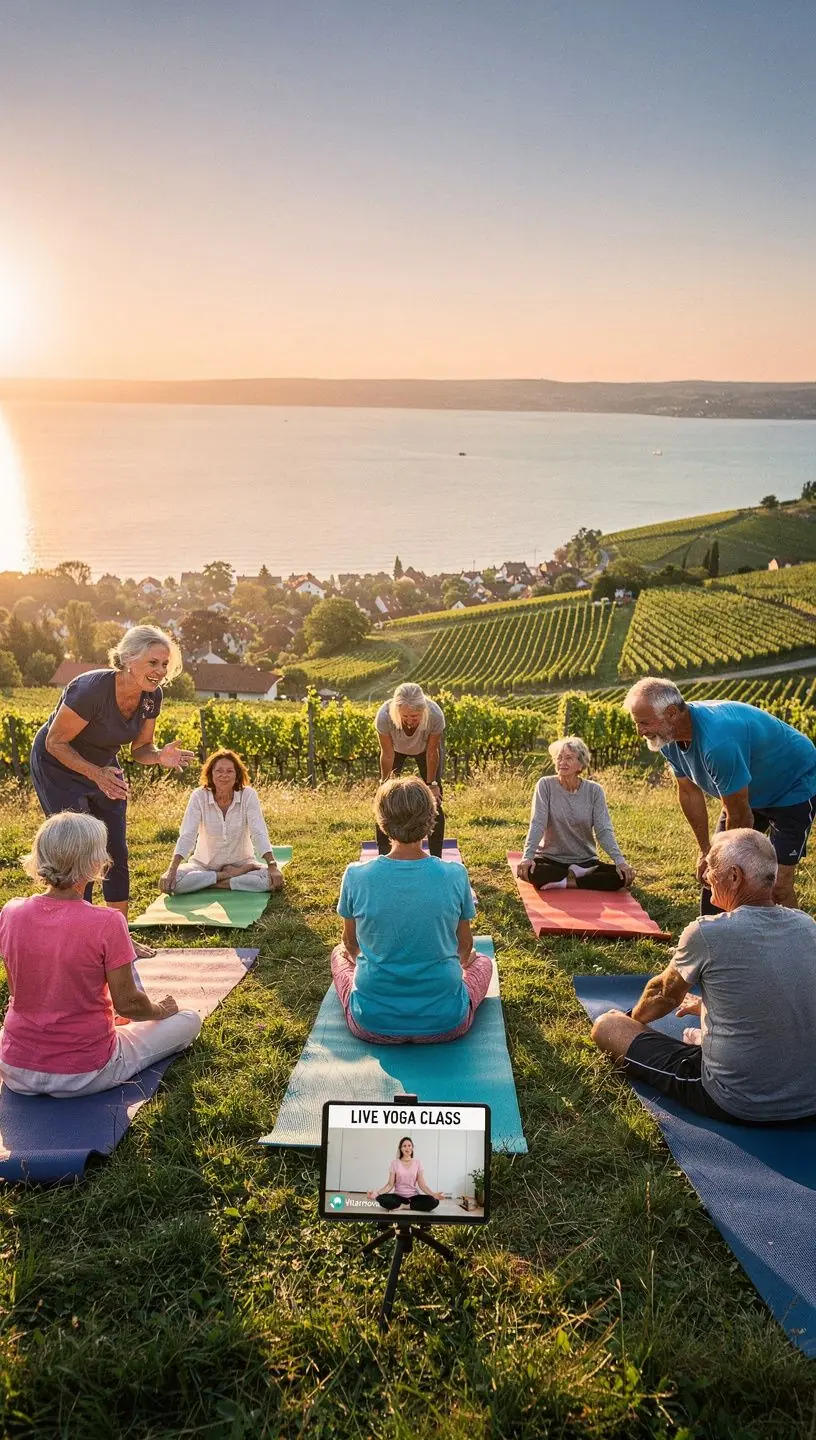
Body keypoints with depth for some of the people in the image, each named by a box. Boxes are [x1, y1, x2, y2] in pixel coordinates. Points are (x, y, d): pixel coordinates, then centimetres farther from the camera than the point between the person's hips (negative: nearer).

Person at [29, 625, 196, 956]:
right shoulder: (91, 689, -33)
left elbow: (140, 749, -2)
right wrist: (97, 774, -37)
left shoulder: (151, 696, -14)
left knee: (117, 854, 7)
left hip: (105, 769, 7)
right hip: (58, 768, -6)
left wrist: (160, 756, -25)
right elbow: (56, 743, -25)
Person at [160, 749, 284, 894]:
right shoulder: (199, 796, -13)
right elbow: (187, 835, -18)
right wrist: (171, 870, -31)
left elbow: (259, 833, -19)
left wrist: (273, 867, -32)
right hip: (205, 864, 0)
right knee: (174, 881, -29)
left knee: (270, 878, -30)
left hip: (240, 862, 0)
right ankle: (236, 875, -15)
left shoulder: (248, 795, -13)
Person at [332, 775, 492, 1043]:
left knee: (340, 954, 30)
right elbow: (465, 946, 2)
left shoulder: (356, 876, -15)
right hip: (445, 1022, 0)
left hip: (372, 1024, 0)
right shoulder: (455, 876, -15)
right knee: (482, 961, 30)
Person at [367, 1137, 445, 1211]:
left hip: (413, 1196, 1)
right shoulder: (394, 1163, 2)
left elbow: (422, 1185, -1)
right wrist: (377, 1193, -22)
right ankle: (409, 1205, -15)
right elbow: (390, 1184, -3)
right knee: (382, 1199, -35)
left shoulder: (417, 1163, 4)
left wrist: (433, 1194, -21)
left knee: (433, 1201, -30)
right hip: (398, 1196, -1)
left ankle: (403, 1206, -18)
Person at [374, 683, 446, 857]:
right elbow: (387, 755, -25)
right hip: (395, 746, 0)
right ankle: (383, 856, 8)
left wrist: (431, 784, -13)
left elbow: (432, 752, -24)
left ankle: (436, 857, 7)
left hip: (425, 745, 0)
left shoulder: (435, 715, -42)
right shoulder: (384, 716, -42)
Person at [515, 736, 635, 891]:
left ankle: (566, 882, -13)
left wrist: (620, 860, -24)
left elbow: (604, 830, -9)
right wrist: (527, 856, -32)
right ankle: (576, 875, -10)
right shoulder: (546, 785, -8)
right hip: (550, 859, -2)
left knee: (624, 876, -21)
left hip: (586, 861, 2)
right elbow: (537, 824, -17)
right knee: (531, 872, -35)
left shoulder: (594, 790, -3)